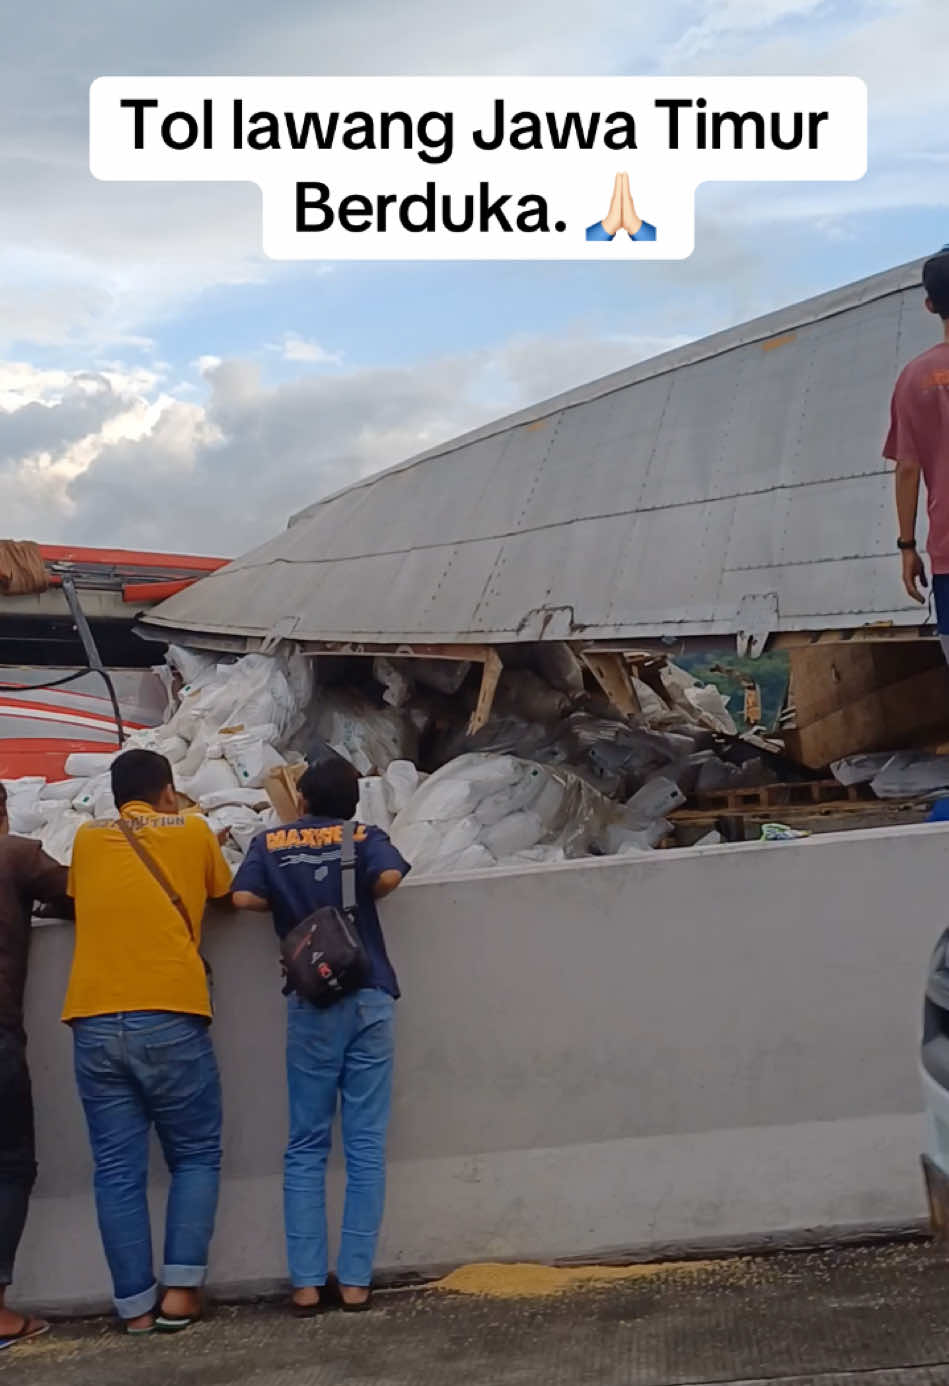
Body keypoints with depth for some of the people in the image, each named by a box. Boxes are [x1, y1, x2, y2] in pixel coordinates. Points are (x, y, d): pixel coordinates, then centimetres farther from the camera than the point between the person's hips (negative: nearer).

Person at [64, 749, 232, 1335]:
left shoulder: (87, 839, 15)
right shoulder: (192, 831, 10)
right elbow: (225, 891, 25)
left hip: (95, 1024, 2)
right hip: (168, 1019, -2)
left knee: (118, 1169, 6)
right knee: (196, 1156, 11)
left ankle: (136, 1303, 8)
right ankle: (181, 1289, 3)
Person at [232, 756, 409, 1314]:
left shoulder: (271, 843, 8)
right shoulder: (363, 835, 5)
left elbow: (244, 897, -6)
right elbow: (390, 875, -13)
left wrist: (288, 904, 13)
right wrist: (362, 898, 8)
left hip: (311, 1003, 1)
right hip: (369, 997, 0)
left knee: (307, 1147, 8)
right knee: (366, 1146, 4)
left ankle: (307, 1283, 6)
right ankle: (356, 1281, 4)